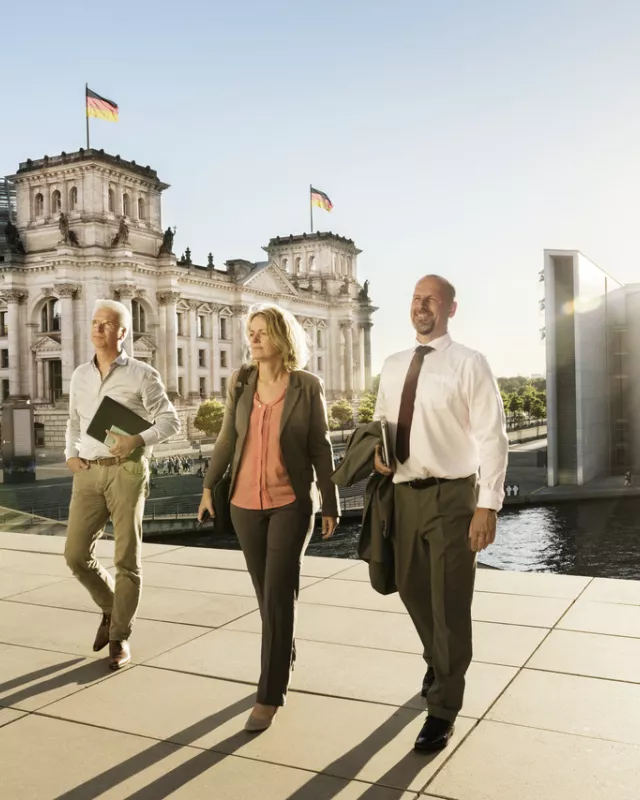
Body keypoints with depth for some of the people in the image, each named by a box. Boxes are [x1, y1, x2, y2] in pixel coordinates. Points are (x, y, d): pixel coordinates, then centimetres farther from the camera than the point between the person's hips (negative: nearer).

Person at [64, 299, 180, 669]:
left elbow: (171, 421, -4)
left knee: (127, 558, 0)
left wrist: (139, 439, -21)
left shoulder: (142, 374, -3)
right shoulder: (80, 375, 12)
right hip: (88, 473, 5)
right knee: (76, 555, 2)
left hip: (127, 471, -4)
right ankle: (111, 607, 30)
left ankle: (120, 636, 16)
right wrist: (70, 455, 6)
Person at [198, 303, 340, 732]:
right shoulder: (241, 381, 1)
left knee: (278, 595, -6)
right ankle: (286, 656, 39)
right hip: (246, 503, 4)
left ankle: (270, 695, 3)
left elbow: (321, 448, -3)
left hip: (292, 503, -4)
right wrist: (209, 485, 7)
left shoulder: (308, 386, -7)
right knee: (266, 593, 15)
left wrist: (331, 504, -1)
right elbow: (227, 438, 9)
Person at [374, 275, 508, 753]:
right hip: (405, 493, 6)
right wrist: (377, 450, -3)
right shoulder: (393, 366, 8)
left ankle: (443, 709, 21)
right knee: (412, 590, 20)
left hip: (451, 495, -6)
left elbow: (492, 437, -12)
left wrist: (488, 505, -17)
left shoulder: (469, 364, -10)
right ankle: (439, 665, 50)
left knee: (450, 603, 3)